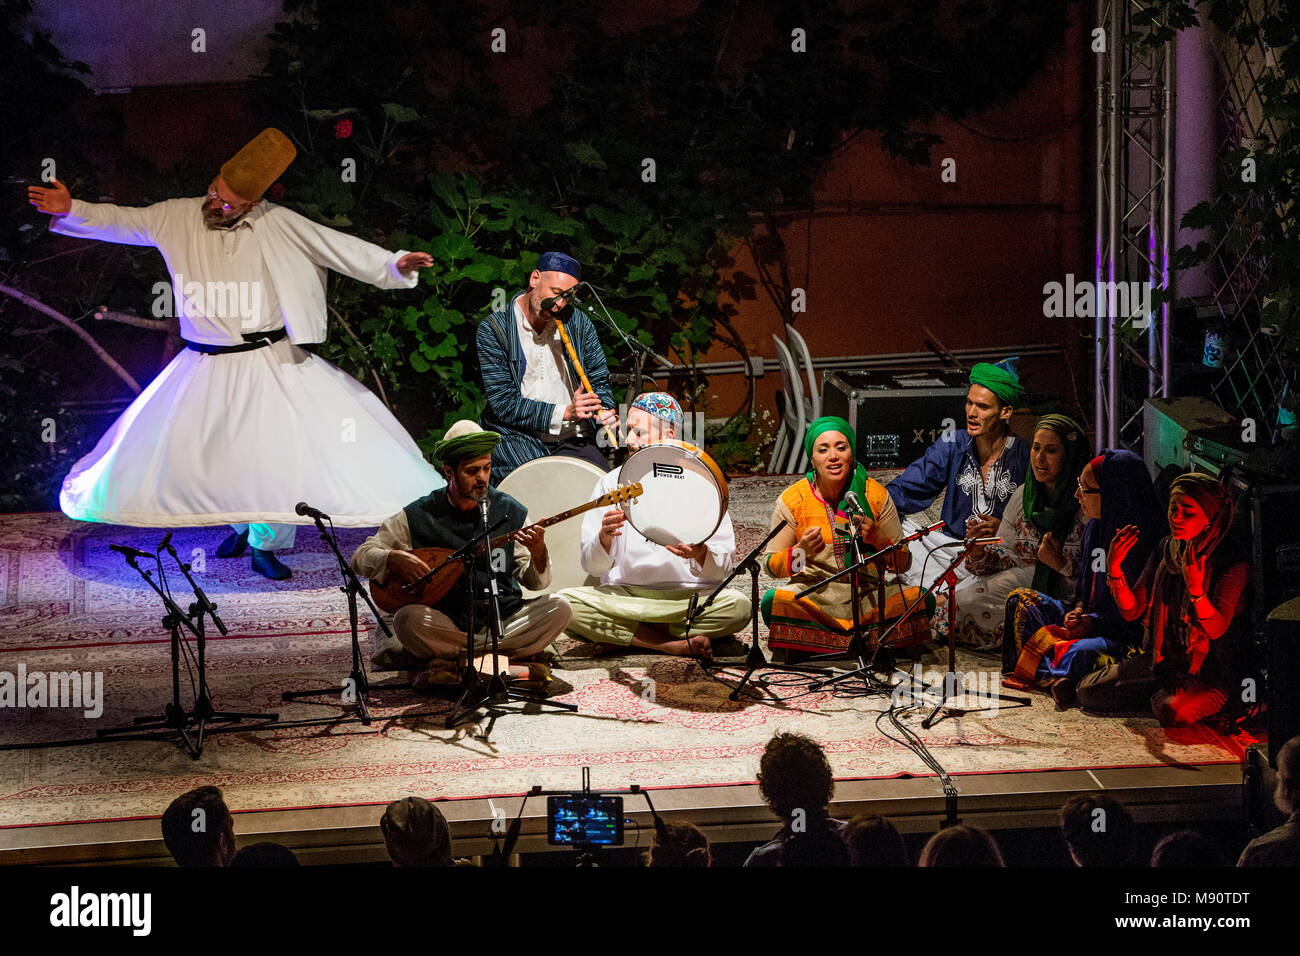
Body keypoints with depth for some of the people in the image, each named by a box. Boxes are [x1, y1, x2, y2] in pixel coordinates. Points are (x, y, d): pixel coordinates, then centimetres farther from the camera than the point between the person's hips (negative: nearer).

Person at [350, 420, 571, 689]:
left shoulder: (510, 511, 5)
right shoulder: (419, 516, 0)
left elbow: (535, 582, 6)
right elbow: (360, 557, 3)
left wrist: (538, 554, -16)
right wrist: (393, 558, -17)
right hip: (447, 624, -2)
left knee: (559, 608, -23)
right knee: (408, 619, -32)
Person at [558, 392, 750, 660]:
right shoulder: (612, 483, 6)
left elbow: (725, 567, -2)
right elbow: (592, 565, 2)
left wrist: (700, 554, -23)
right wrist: (605, 538, -19)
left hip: (690, 597, -1)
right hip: (623, 595, 1)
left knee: (739, 606, -30)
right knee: (566, 602, -27)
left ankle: (623, 633, -16)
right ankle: (676, 644, -21)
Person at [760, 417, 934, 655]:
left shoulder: (876, 495, 0)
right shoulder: (792, 500, -2)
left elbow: (903, 564, 4)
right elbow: (771, 565, 1)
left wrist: (879, 540, -16)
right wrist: (801, 551, -19)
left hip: (867, 596, 1)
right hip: (813, 595, -1)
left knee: (923, 600, -24)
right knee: (773, 603, -33)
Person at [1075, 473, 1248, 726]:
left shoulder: (1231, 565, -15)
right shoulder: (1164, 549, 2)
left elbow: (1217, 629, -22)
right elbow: (1132, 610, 0)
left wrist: (1196, 589, -40)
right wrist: (1114, 567, -17)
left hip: (1207, 671, -5)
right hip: (1158, 661, 5)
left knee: (1172, 713, -36)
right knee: (1088, 691, -9)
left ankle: (1166, 699, 0)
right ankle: (1164, 694, 5)